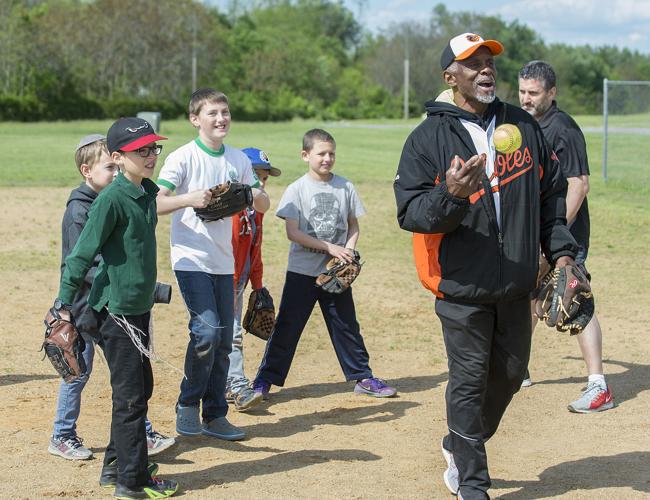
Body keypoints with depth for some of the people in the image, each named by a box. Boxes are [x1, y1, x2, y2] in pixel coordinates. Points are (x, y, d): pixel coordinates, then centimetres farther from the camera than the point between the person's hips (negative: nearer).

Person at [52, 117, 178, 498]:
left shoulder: (148, 192, 8)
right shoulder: (111, 199, -18)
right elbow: (82, 253, -18)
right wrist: (65, 304, -18)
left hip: (139, 306, 9)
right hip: (116, 308, -9)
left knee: (141, 388, 16)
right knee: (130, 394, -2)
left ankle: (117, 466, 29)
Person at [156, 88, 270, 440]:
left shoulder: (239, 159, 9)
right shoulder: (183, 158, -7)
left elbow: (263, 206, 14)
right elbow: (156, 203, -14)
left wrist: (256, 196, -9)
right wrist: (189, 199, -30)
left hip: (223, 262, 6)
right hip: (191, 260, -6)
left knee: (224, 340, 7)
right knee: (207, 329, -17)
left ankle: (215, 416, 17)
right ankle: (188, 405, 2)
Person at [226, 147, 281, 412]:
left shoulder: (256, 209, 12)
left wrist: (258, 287, 17)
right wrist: (229, 288, -23)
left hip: (238, 282, 8)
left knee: (231, 331, 11)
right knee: (232, 333, -8)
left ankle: (225, 385, 17)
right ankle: (237, 385, -5)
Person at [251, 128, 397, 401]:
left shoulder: (345, 187, 3)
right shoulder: (296, 189, -6)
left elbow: (353, 226, 11)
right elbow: (293, 232, -12)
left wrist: (349, 248, -10)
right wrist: (330, 247, -18)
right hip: (302, 271, -3)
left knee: (346, 325, 11)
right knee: (287, 327, 0)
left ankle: (363, 377, 21)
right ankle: (265, 379, 9)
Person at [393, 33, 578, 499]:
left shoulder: (524, 126, 7)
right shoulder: (428, 138, -6)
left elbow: (551, 193, 13)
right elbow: (411, 213, -11)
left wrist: (561, 251, 5)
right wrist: (450, 196, -30)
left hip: (516, 286, 5)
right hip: (462, 288, -5)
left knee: (510, 374, 16)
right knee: (469, 381, 0)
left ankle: (460, 446, 39)